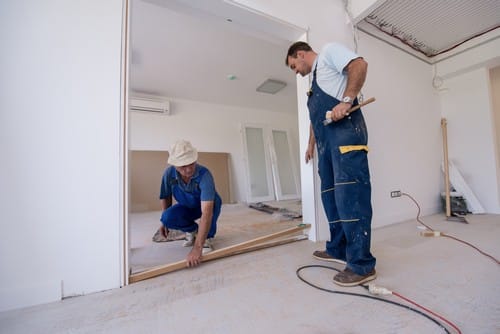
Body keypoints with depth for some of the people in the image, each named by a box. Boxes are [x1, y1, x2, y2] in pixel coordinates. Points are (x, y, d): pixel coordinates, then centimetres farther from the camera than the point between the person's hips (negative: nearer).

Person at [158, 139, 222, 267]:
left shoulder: (204, 174, -40)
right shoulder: (169, 173, -25)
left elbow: (207, 212, -48)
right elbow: (166, 197, -3)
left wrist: (197, 247, -53)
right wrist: (164, 220, -4)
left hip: (208, 205, -3)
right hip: (187, 207, 3)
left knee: (214, 202, -37)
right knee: (168, 217, -26)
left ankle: (208, 237, -10)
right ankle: (192, 229, 7)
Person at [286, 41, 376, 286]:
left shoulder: (328, 51, 12)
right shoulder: (315, 78, 34)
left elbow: (359, 65, -7)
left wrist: (346, 101, -18)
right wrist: (311, 144, 30)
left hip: (345, 131, -9)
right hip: (327, 141, 9)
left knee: (350, 196, -14)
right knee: (331, 196, 8)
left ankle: (362, 265, -6)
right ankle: (338, 250, 18)